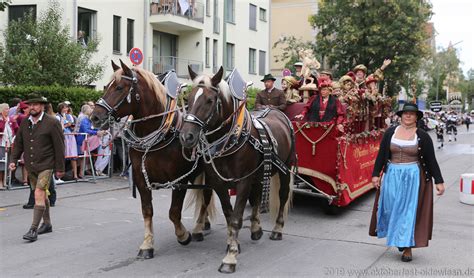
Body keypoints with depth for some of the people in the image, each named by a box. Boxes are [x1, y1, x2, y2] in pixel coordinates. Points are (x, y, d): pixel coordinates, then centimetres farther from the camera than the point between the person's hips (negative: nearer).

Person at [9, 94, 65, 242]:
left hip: (45, 165, -6)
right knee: (42, 195, 17)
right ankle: (47, 224, 31)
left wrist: (60, 168, -9)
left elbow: (59, 146, -8)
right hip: (30, 166, 6)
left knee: (39, 195, -13)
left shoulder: (52, 122, -9)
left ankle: (33, 229, -11)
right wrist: (13, 160, 3)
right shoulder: (25, 123, 8)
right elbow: (19, 143, 16)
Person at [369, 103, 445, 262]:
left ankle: (407, 247, 9)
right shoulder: (390, 132, 3)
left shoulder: (423, 136, -3)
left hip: (413, 177, -2)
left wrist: (439, 181, -3)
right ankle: (398, 238, 30)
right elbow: (381, 155, 6)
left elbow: (431, 160, -1)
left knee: (409, 210, 0)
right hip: (392, 176, 2)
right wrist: (376, 174, 3)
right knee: (391, 208, 6)